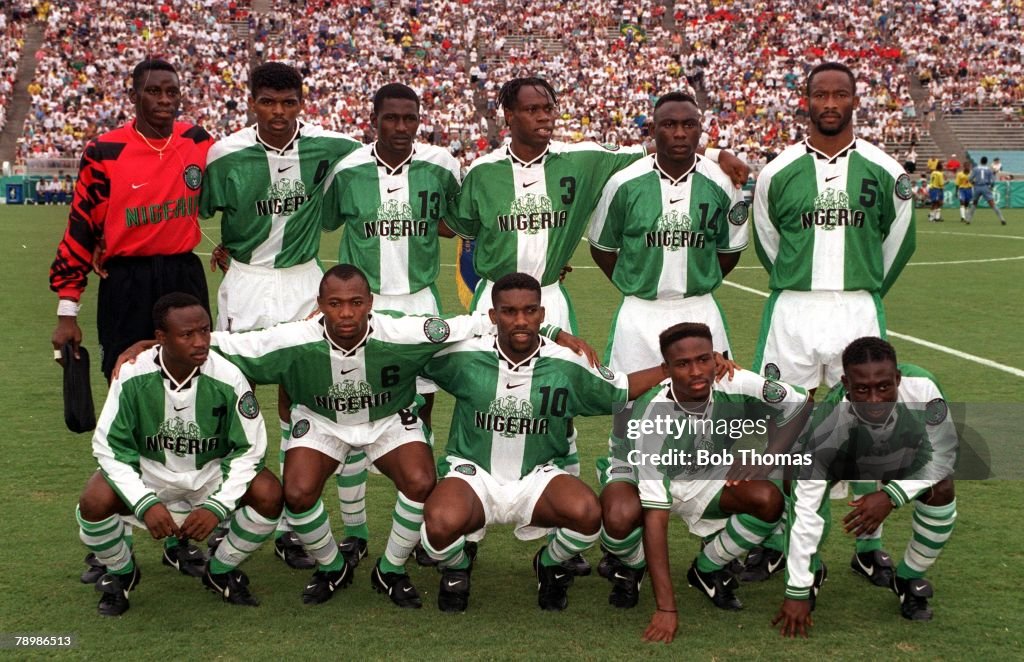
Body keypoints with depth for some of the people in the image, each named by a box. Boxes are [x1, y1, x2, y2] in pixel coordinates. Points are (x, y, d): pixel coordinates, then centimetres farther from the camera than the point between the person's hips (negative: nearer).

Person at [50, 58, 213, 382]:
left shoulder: (199, 142, 0)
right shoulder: (106, 152, -9)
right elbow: (81, 230, -6)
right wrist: (67, 312, -7)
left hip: (186, 278, 3)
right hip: (126, 284, -3)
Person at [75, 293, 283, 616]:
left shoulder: (228, 378, -22)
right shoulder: (132, 376, -21)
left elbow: (249, 449, -14)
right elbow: (109, 446, -15)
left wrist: (217, 507, -23)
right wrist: (145, 504, -26)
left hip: (213, 474, 0)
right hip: (148, 473, 0)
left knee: (269, 495, -26)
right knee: (94, 503, -28)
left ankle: (221, 571, 4)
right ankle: (121, 573, 6)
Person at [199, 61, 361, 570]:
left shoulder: (325, 146, -7)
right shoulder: (226, 153, -9)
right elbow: (195, 209, 4)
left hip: (303, 280, 2)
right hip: (245, 281, -1)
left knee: (297, 395, 6)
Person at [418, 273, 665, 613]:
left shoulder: (569, 365, -7)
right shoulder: (464, 357, -9)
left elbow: (624, 389, 7)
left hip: (537, 477, 1)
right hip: (473, 473, -1)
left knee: (587, 512, -31)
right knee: (441, 523, -35)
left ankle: (551, 566, 8)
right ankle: (456, 568, 7)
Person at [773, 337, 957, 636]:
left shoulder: (922, 388, -41)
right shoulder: (829, 426, -44)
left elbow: (944, 454, -24)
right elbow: (807, 510, -41)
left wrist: (892, 496, -37)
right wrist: (797, 592, -38)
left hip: (907, 455, 2)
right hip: (844, 460, -2)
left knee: (942, 491, -22)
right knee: (801, 492, -27)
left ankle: (908, 579, 5)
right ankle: (807, 576, 4)